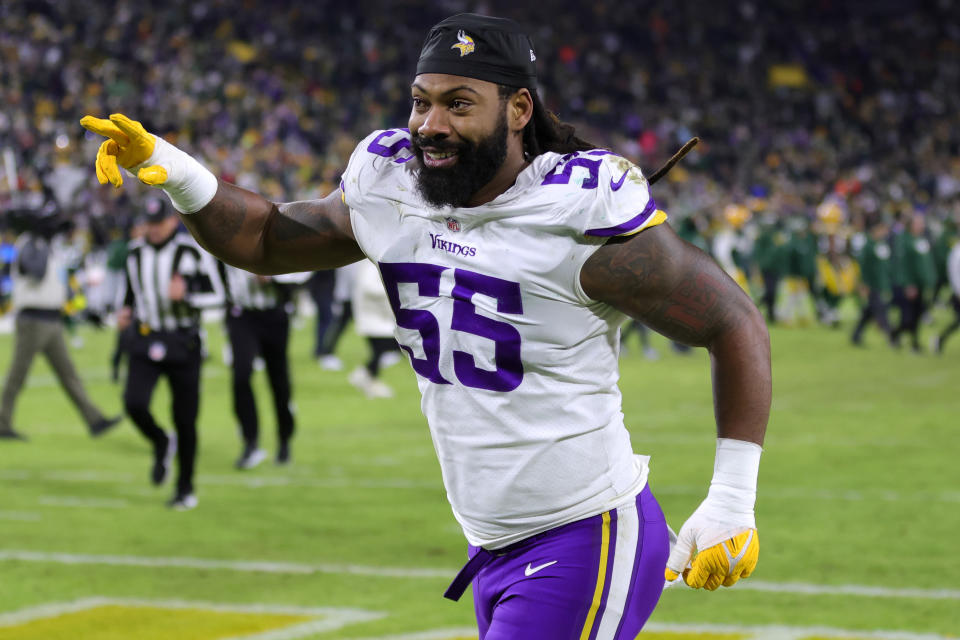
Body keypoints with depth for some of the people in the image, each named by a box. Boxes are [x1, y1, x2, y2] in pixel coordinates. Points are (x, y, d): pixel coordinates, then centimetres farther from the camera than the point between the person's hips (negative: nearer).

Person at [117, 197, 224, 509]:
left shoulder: (192, 251, -8)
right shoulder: (135, 252, 6)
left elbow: (216, 295, -5)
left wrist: (186, 294, -22)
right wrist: (126, 312, 2)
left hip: (183, 342, -3)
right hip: (145, 340, 3)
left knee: (185, 419, 2)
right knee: (134, 403, -19)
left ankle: (186, 488, 18)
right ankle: (162, 443, 15)